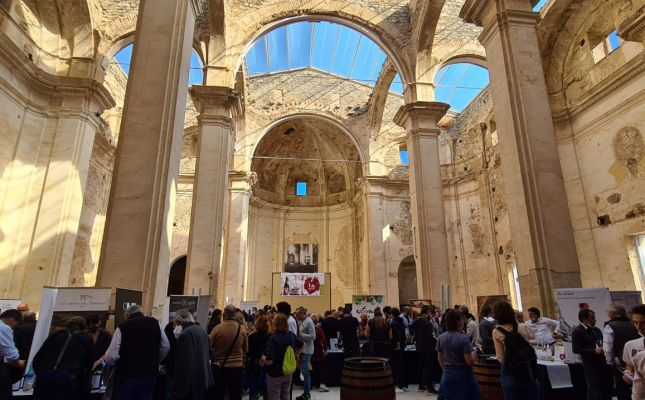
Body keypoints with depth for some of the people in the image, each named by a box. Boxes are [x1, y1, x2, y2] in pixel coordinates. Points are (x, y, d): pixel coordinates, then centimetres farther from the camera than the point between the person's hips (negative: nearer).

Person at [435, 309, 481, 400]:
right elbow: (470, 362, -17)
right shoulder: (463, 338, -18)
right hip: (463, 377, -5)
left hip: (447, 376, 5)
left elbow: (440, 360, 8)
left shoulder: (440, 338, -1)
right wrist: (472, 351, 1)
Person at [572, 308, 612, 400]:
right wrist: (595, 351, -20)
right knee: (594, 392, 1)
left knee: (607, 389, 12)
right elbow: (576, 349, -16)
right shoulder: (577, 331, -10)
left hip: (603, 363, 7)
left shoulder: (596, 330, 14)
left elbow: (603, 343, 25)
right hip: (591, 366, -7)